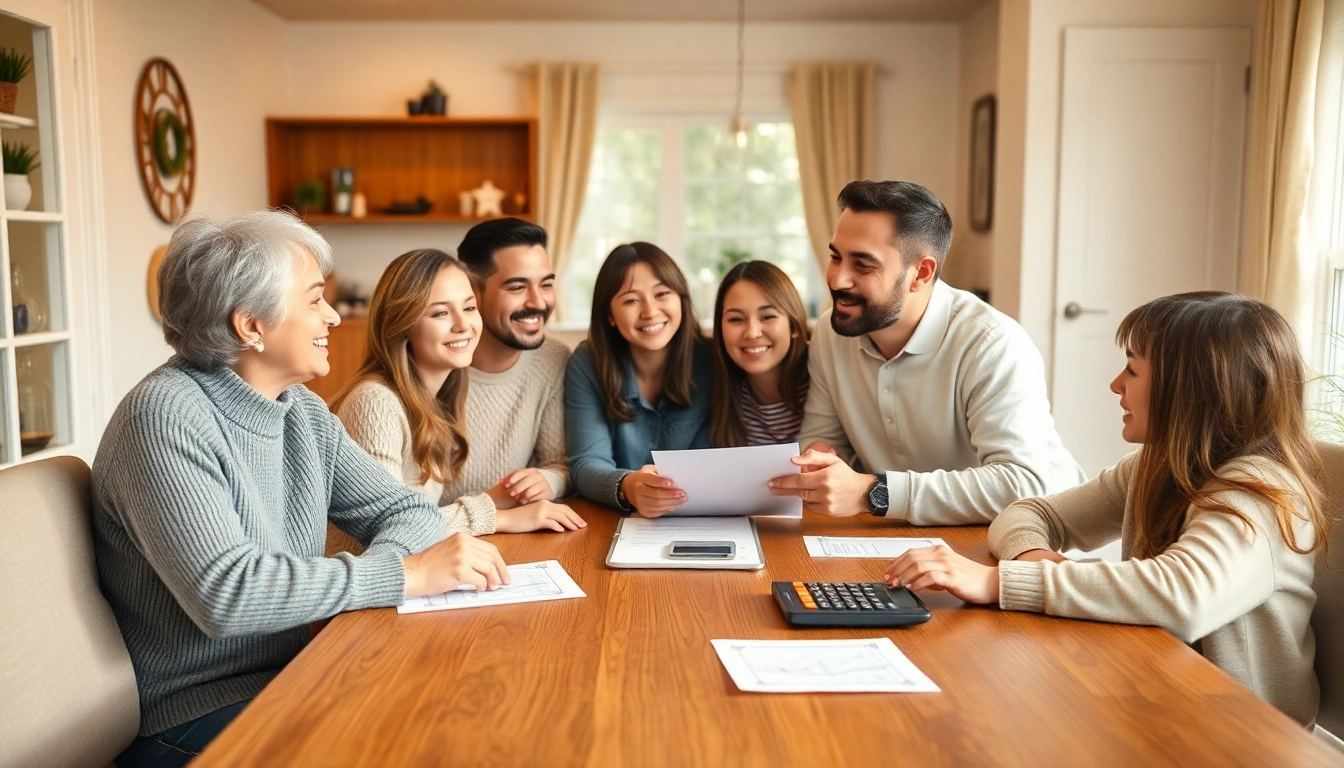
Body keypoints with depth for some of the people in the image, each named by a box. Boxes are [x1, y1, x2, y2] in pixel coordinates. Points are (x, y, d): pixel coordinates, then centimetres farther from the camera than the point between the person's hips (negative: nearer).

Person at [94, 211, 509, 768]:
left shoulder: (303, 411, 6)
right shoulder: (166, 416, -18)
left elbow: (403, 511, 6)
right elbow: (223, 593, -28)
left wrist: (381, 565, -17)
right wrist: (403, 575, -26)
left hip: (290, 676, 7)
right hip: (197, 715, -7)